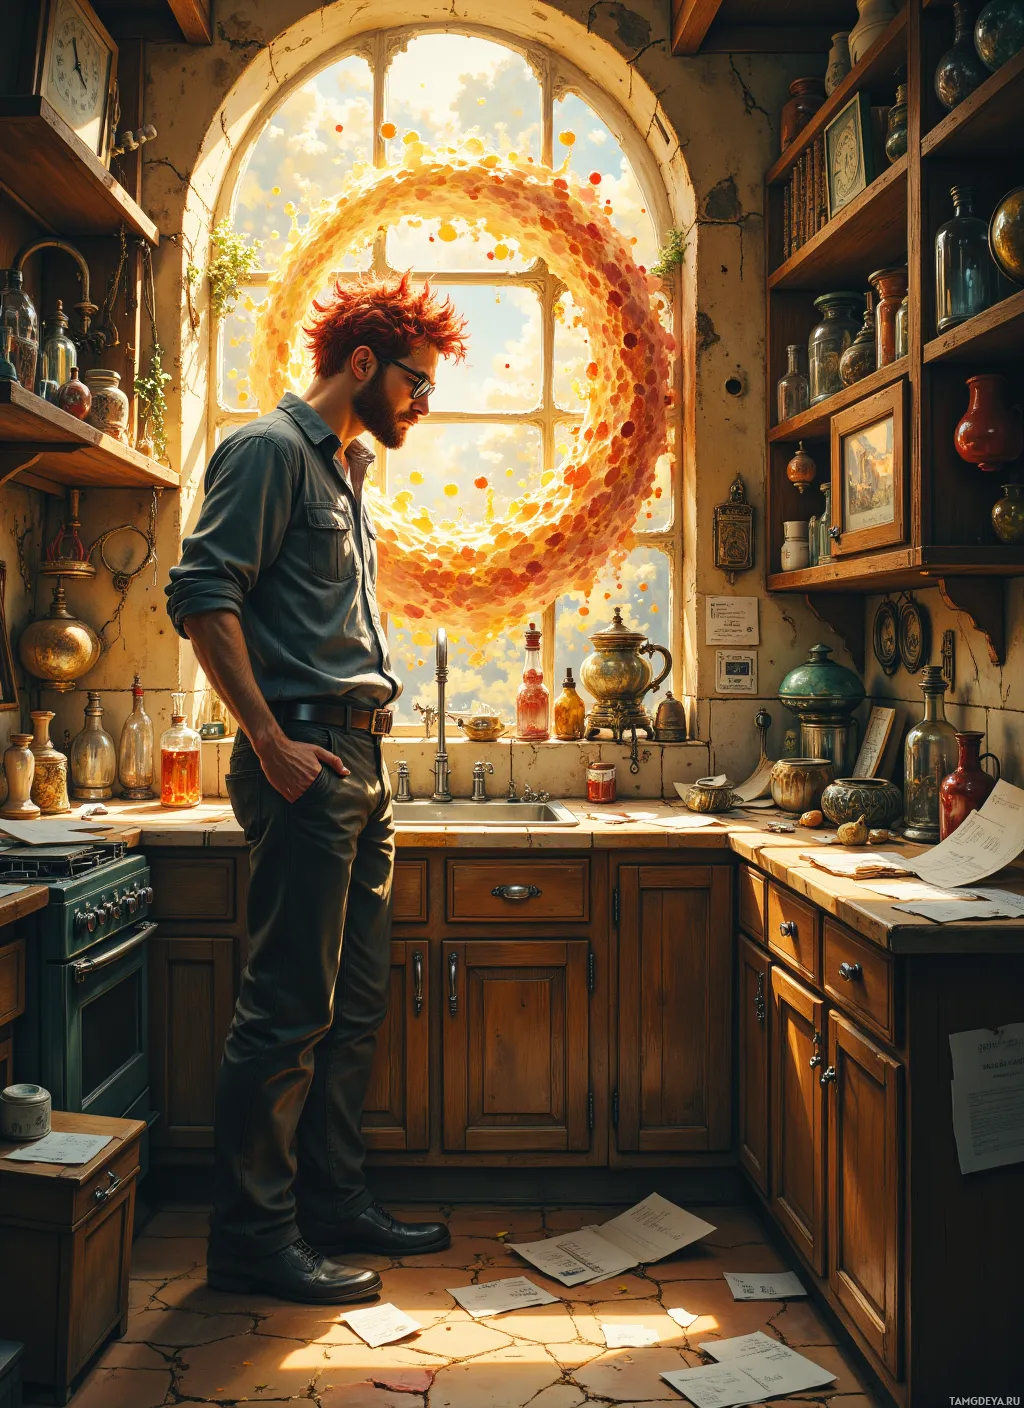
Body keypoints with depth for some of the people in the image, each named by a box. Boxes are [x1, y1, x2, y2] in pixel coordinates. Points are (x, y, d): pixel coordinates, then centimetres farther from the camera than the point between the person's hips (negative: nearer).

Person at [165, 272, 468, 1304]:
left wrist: (362, 748, 17)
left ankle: (334, 1205, 25)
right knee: (289, 1008, -5)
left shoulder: (347, 471, 23)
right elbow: (202, 596, -15)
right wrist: (269, 739, -20)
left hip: (358, 763, 10)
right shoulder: (270, 448, -5)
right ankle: (252, 1239, 8)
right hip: (304, 762, -10)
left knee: (353, 1004, 13)